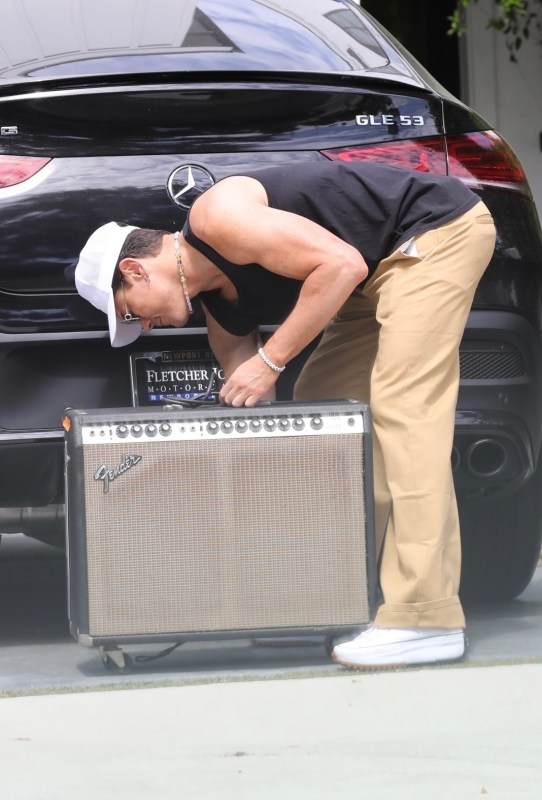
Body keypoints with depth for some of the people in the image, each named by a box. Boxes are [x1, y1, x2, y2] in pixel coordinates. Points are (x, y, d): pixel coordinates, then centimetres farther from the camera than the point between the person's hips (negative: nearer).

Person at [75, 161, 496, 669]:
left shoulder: (217, 219, -18)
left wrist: (269, 361, -20)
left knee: (401, 410, -18)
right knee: (318, 403, 10)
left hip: (437, 230, -10)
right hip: (389, 265, 10)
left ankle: (426, 619, -23)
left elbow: (342, 264, -25)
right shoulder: (219, 303, 9)